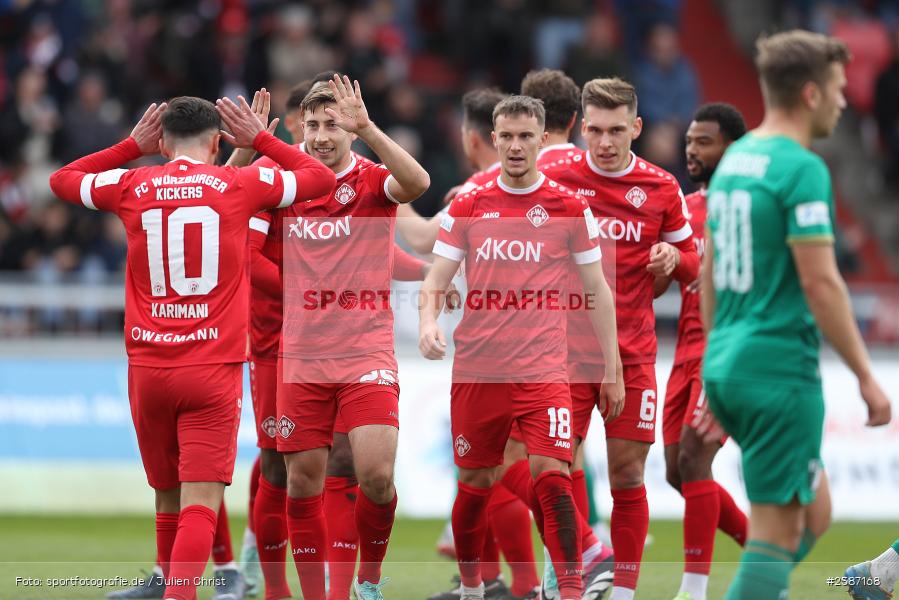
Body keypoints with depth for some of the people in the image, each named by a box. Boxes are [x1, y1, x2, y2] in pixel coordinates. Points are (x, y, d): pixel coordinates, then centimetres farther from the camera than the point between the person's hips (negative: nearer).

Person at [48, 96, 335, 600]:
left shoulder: (131, 186, 5)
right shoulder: (240, 185, 1)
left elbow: (62, 179, 25)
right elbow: (322, 178, 16)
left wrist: (133, 146, 28)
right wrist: (260, 139, 24)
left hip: (147, 365, 3)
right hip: (213, 369, -3)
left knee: (169, 499, 16)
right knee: (200, 503, -9)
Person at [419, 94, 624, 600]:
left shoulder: (570, 208, 3)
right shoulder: (467, 207, 7)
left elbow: (596, 289, 8)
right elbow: (436, 279, 8)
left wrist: (612, 368, 5)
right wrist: (428, 324, -14)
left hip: (543, 366, -2)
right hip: (476, 365, 2)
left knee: (551, 474, -16)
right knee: (475, 481, 8)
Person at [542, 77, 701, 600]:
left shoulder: (662, 188, 3)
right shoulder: (555, 178, -2)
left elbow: (693, 264, 14)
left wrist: (673, 258, -9)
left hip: (634, 354, 1)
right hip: (567, 352, -1)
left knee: (628, 474, 0)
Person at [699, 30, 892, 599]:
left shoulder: (734, 159, 13)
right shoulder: (803, 169, -14)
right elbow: (820, 283, -18)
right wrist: (866, 376, -13)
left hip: (727, 366, 9)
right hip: (781, 371, -9)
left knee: (815, 513, 17)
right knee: (778, 532, -4)